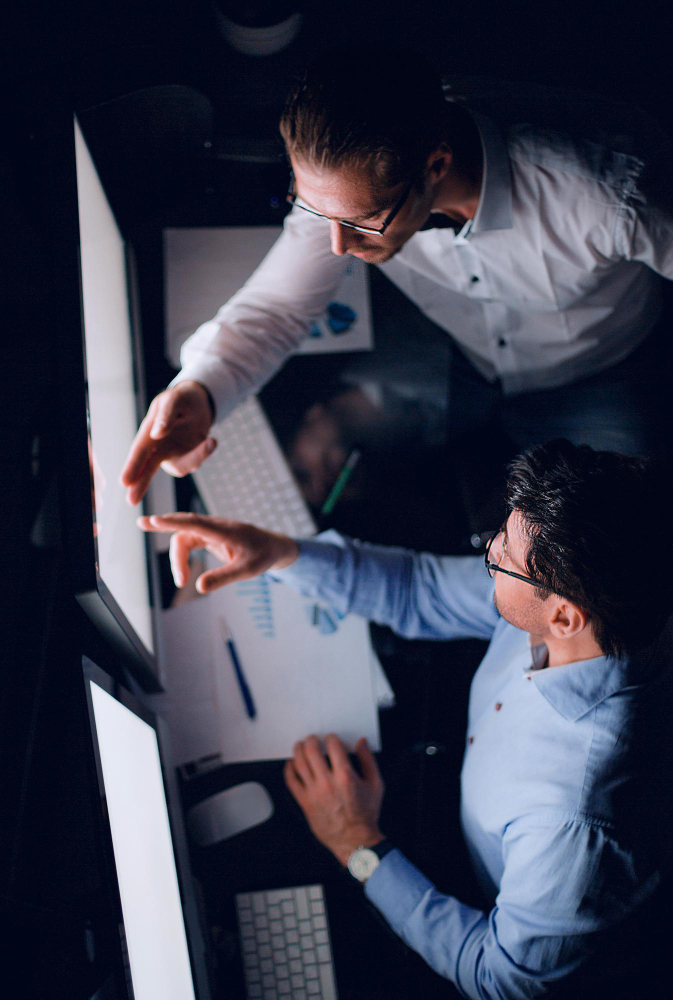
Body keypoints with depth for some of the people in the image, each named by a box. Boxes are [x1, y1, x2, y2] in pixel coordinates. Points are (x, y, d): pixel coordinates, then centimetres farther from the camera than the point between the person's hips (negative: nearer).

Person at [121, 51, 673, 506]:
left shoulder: (606, 184, -40)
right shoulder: (350, 182, -27)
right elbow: (276, 306, -19)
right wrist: (198, 389, -39)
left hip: (595, 378, -3)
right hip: (455, 359, 3)